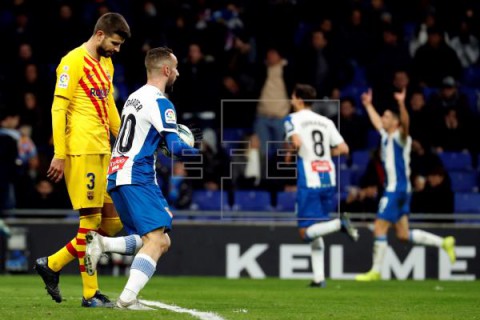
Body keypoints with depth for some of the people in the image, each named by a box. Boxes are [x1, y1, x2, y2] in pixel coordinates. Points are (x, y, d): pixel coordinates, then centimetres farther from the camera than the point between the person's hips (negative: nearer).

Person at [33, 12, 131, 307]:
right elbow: (58, 108, -12)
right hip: (82, 150, -9)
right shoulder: (74, 62, -9)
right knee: (91, 219, -5)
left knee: (112, 221, 6)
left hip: (103, 151, 9)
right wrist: (59, 154, -15)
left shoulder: (106, 64, 18)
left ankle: (52, 265, 13)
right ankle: (91, 293, 2)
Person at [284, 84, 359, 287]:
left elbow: (296, 142, -19)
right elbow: (343, 149, 9)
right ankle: (319, 277, 7)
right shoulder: (326, 122, 14)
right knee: (315, 233, 14)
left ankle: (339, 224, -27)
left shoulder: (293, 119, -1)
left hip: (309, 182, -6)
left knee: (306, 232, -3)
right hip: (328, 180, 6)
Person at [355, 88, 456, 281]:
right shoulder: (386, 136, 15)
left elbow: (405, 123, -31)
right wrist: (368, 105, 43)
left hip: (397, 189, -9)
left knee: (379, 229, -7)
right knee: (403, 235, 8)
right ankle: (444, 243, 11)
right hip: (392, 188, 9)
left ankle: (375, 271, -2)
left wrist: (401, 104, -44)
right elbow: (376, 121, 35)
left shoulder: (400, 137, -9)